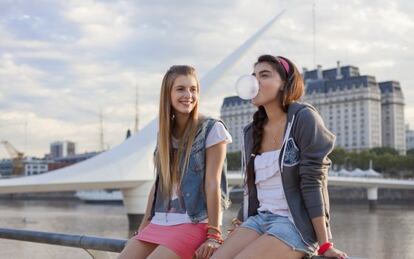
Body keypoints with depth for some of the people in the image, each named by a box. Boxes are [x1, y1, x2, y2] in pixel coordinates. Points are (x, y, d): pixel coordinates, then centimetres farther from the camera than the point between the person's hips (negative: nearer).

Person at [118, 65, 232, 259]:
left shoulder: (211, 129, -5)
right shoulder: (164, 133, 13)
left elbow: (213, 184, -11)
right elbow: (159, 183, 14)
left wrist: (213, 234, -14)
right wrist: (142, 229, 12)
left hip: (194, 223, -6)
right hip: (159, 223, 6)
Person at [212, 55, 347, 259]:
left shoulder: (304, 118, -8)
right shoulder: (251, 132, 12)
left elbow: (312, 182, -13)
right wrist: (240, 228, 12)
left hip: (297, 225, -6)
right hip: (259, 219, 6)